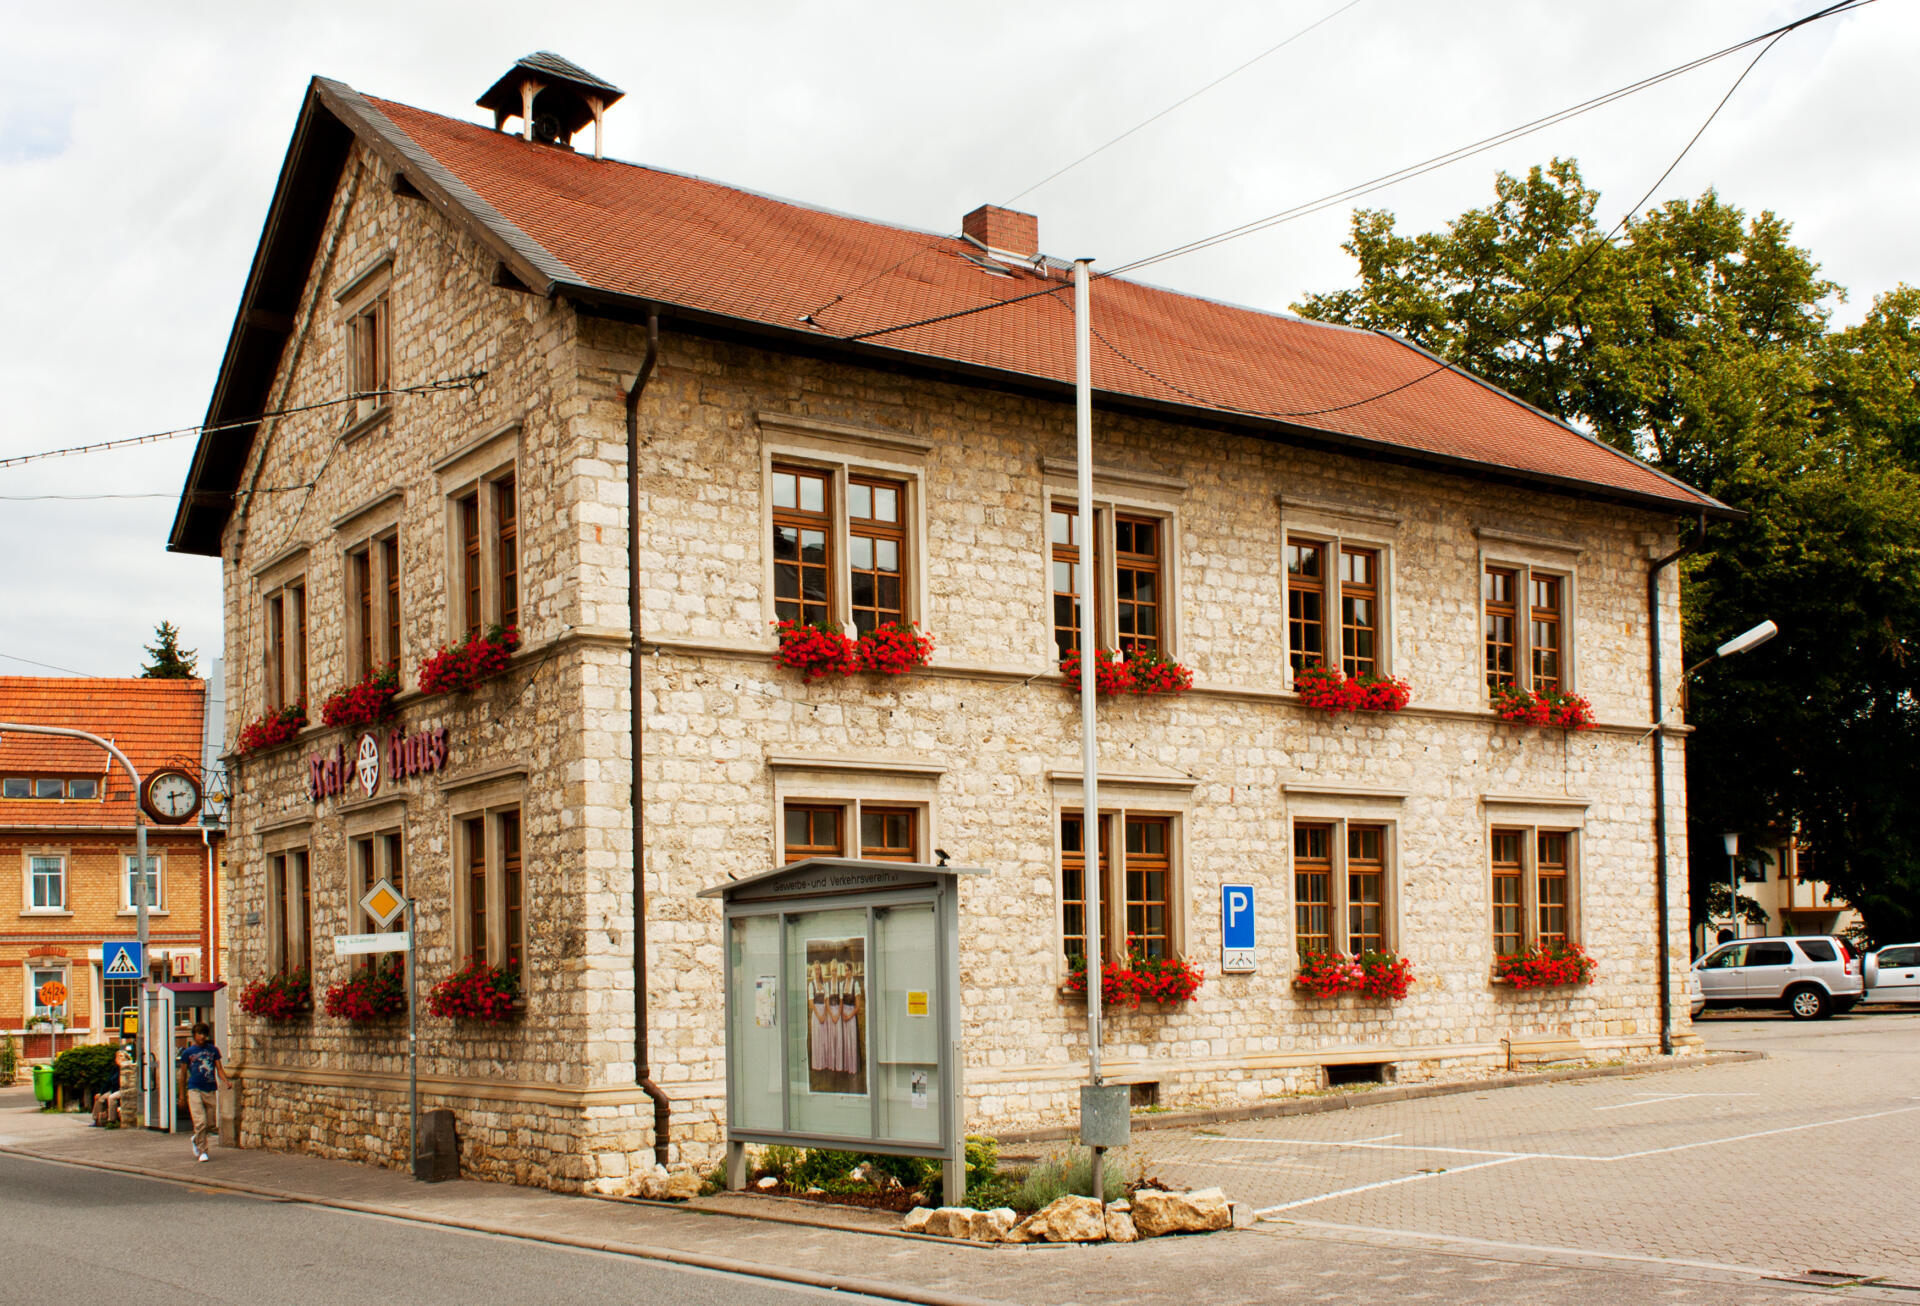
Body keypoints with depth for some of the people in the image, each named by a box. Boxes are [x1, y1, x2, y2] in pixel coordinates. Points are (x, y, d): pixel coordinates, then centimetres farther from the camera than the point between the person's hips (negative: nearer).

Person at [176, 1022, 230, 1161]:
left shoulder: (213, 1050, 11)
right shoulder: (187, 1052, 4)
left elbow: (219, 1069, 8)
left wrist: (226, 1080, -12)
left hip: (210, 1090, 3)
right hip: (194, 1090, -3)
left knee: (210, 1124, 8)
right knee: (200, 1122, -14)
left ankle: (196, 1139, 37)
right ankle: (202, 1151, -4)